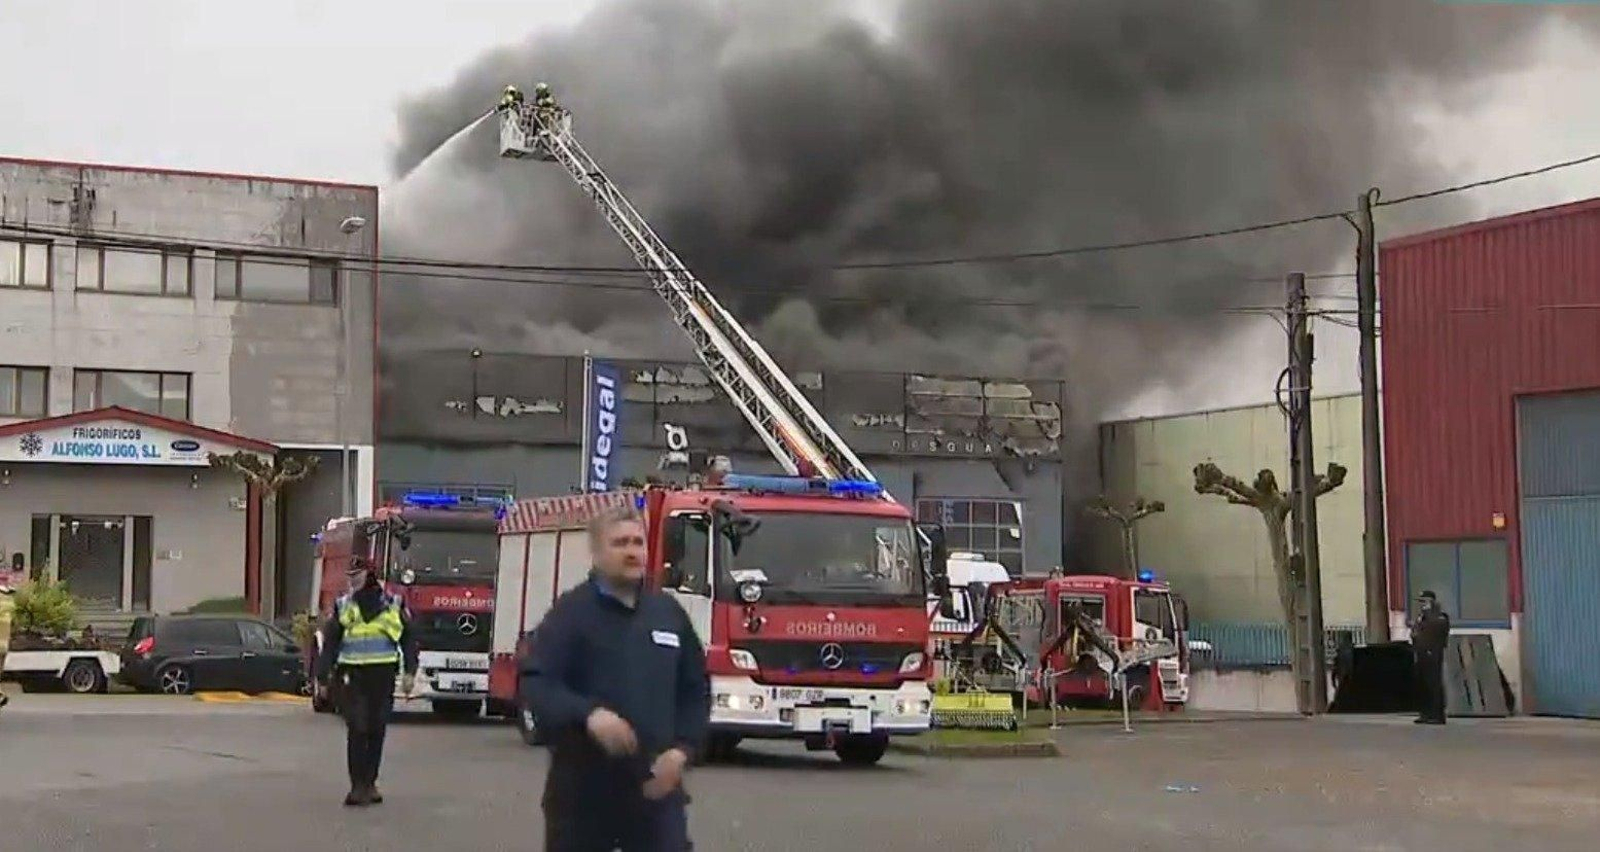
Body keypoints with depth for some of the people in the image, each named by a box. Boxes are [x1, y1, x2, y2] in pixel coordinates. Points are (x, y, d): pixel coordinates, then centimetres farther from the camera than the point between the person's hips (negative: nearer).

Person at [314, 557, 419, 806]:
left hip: (382, 675, 1)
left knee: (376, 731, 6)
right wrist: (322, 677, 3)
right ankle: (358, 786, -8)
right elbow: (329, 643, 8)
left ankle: (370, 783, 16)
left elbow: (408, 640, 10)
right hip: (352, 676, -1)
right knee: (357, 730, -8)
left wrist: (410, 672, 2)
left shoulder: (394, 605, 7)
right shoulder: (342, 606, 8)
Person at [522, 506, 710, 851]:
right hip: (583, 787, -3)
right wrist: (589, 714, -31)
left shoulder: (668, 612, 10)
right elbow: (536, 684, -15)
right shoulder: (571, 612, -4)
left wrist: (681, 748, -1)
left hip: (656, 785, 3)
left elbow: (695, 690, 14)